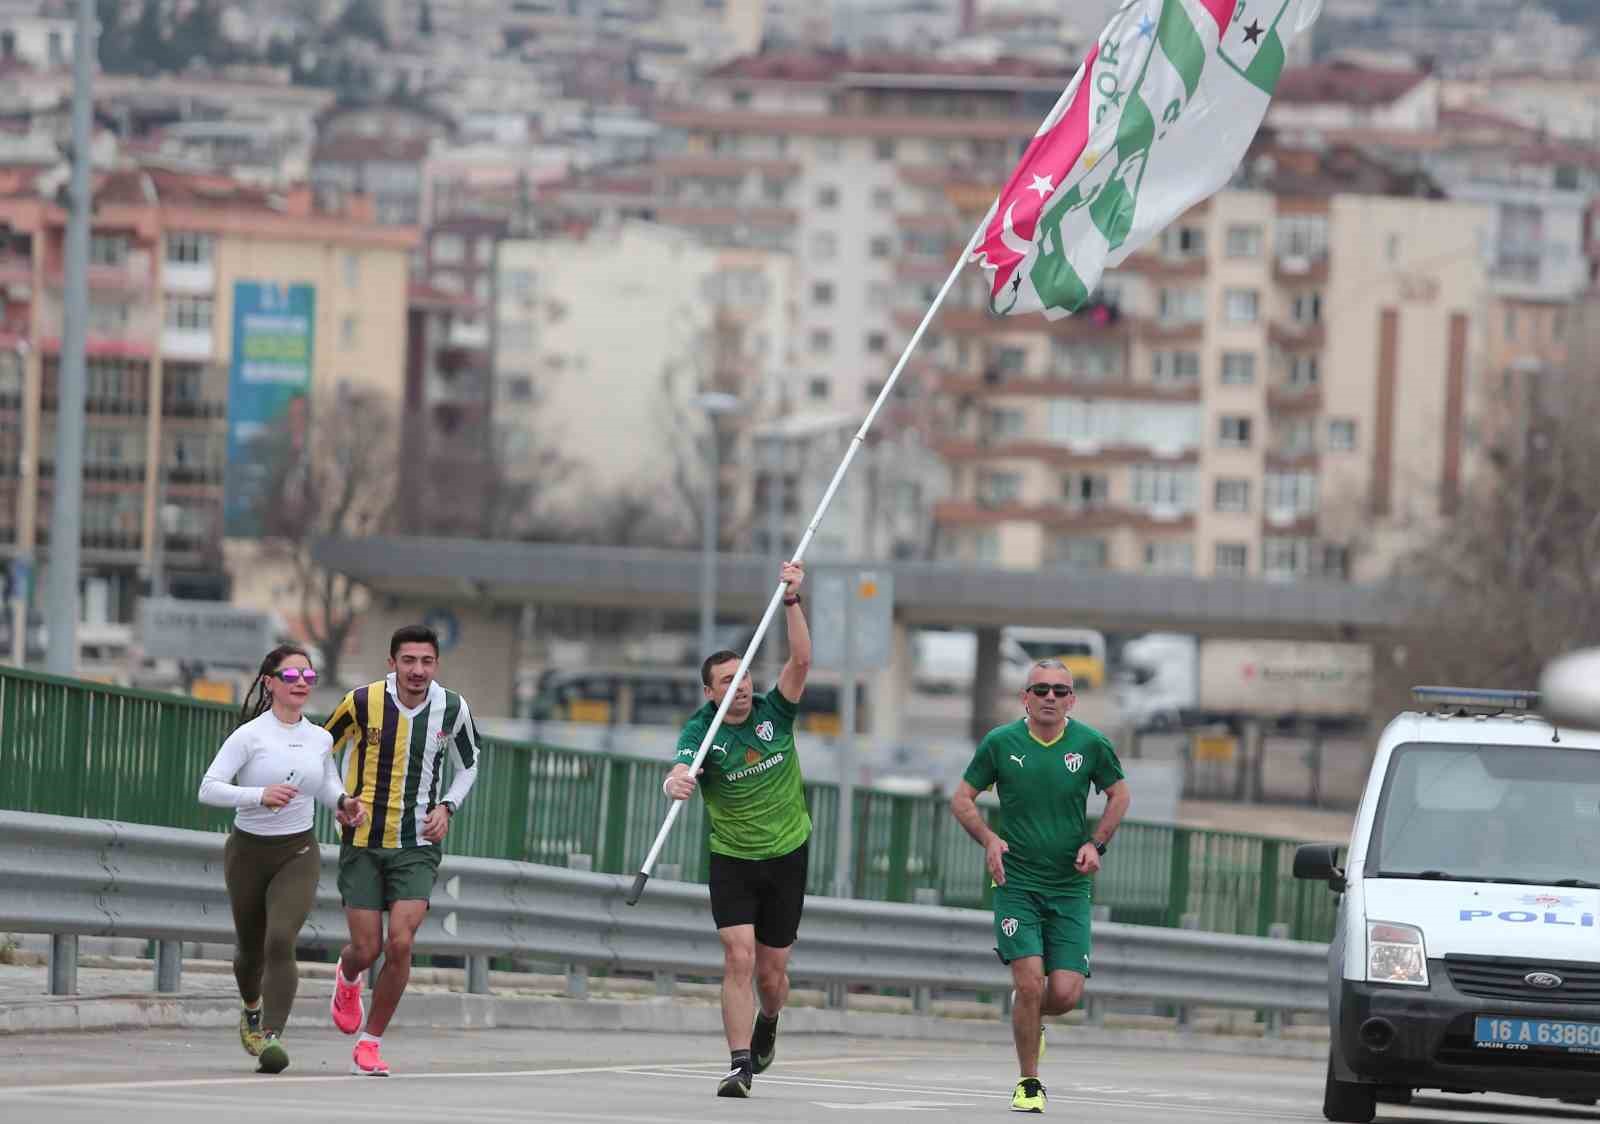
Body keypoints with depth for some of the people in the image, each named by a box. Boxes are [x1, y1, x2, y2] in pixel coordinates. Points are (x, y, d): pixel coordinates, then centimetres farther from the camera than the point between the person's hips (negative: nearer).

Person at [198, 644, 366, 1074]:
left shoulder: (320, 739, 2)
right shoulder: (249, 735, -12)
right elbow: (208, 788, -20)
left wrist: (344, 801, 2)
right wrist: (259, 795, -34)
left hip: (297, 854, 1)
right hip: (248, 851, -1)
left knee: (280, 942, -21)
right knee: (251, 946, 14)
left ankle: (272, 1037, -24)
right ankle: (252, 1011, 47)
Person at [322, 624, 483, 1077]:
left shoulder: (452, 709, -4)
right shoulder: (363, 702, -10)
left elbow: (468, 764, 15)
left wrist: (446, 806, -1)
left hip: (417, 847, 1)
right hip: (363, 843, -1)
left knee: (400, 944, -15)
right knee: (367, 949, -2)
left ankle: (370, 1042, 2)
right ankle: (348, 977, 39)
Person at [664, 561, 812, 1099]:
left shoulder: (774, 712, -4)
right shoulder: (701, 732, -11)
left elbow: (801, 660, -16)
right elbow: (681, 771, -30)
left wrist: (792, 601, -27)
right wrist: (675, 782, -54)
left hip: (787, 856, 2)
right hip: (732, 859, -2)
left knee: (772, 971, 7)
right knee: (739, 958, -17)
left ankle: (767, 1024, 41)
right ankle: (740, 1065, -17)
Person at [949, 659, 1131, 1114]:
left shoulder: (1091, 744, -3)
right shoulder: (1000, 743, -5)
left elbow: (1119, 794, 13)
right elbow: (962, 798, 5)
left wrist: (1096, 843, -1)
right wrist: (988, 840, -11)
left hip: (1070, 887, 1)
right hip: (1016, 883, -1)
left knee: (1066, 994, -6)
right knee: (1030, 983, -15)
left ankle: (1030, 1019, 31)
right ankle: (1029, 1084, 2)